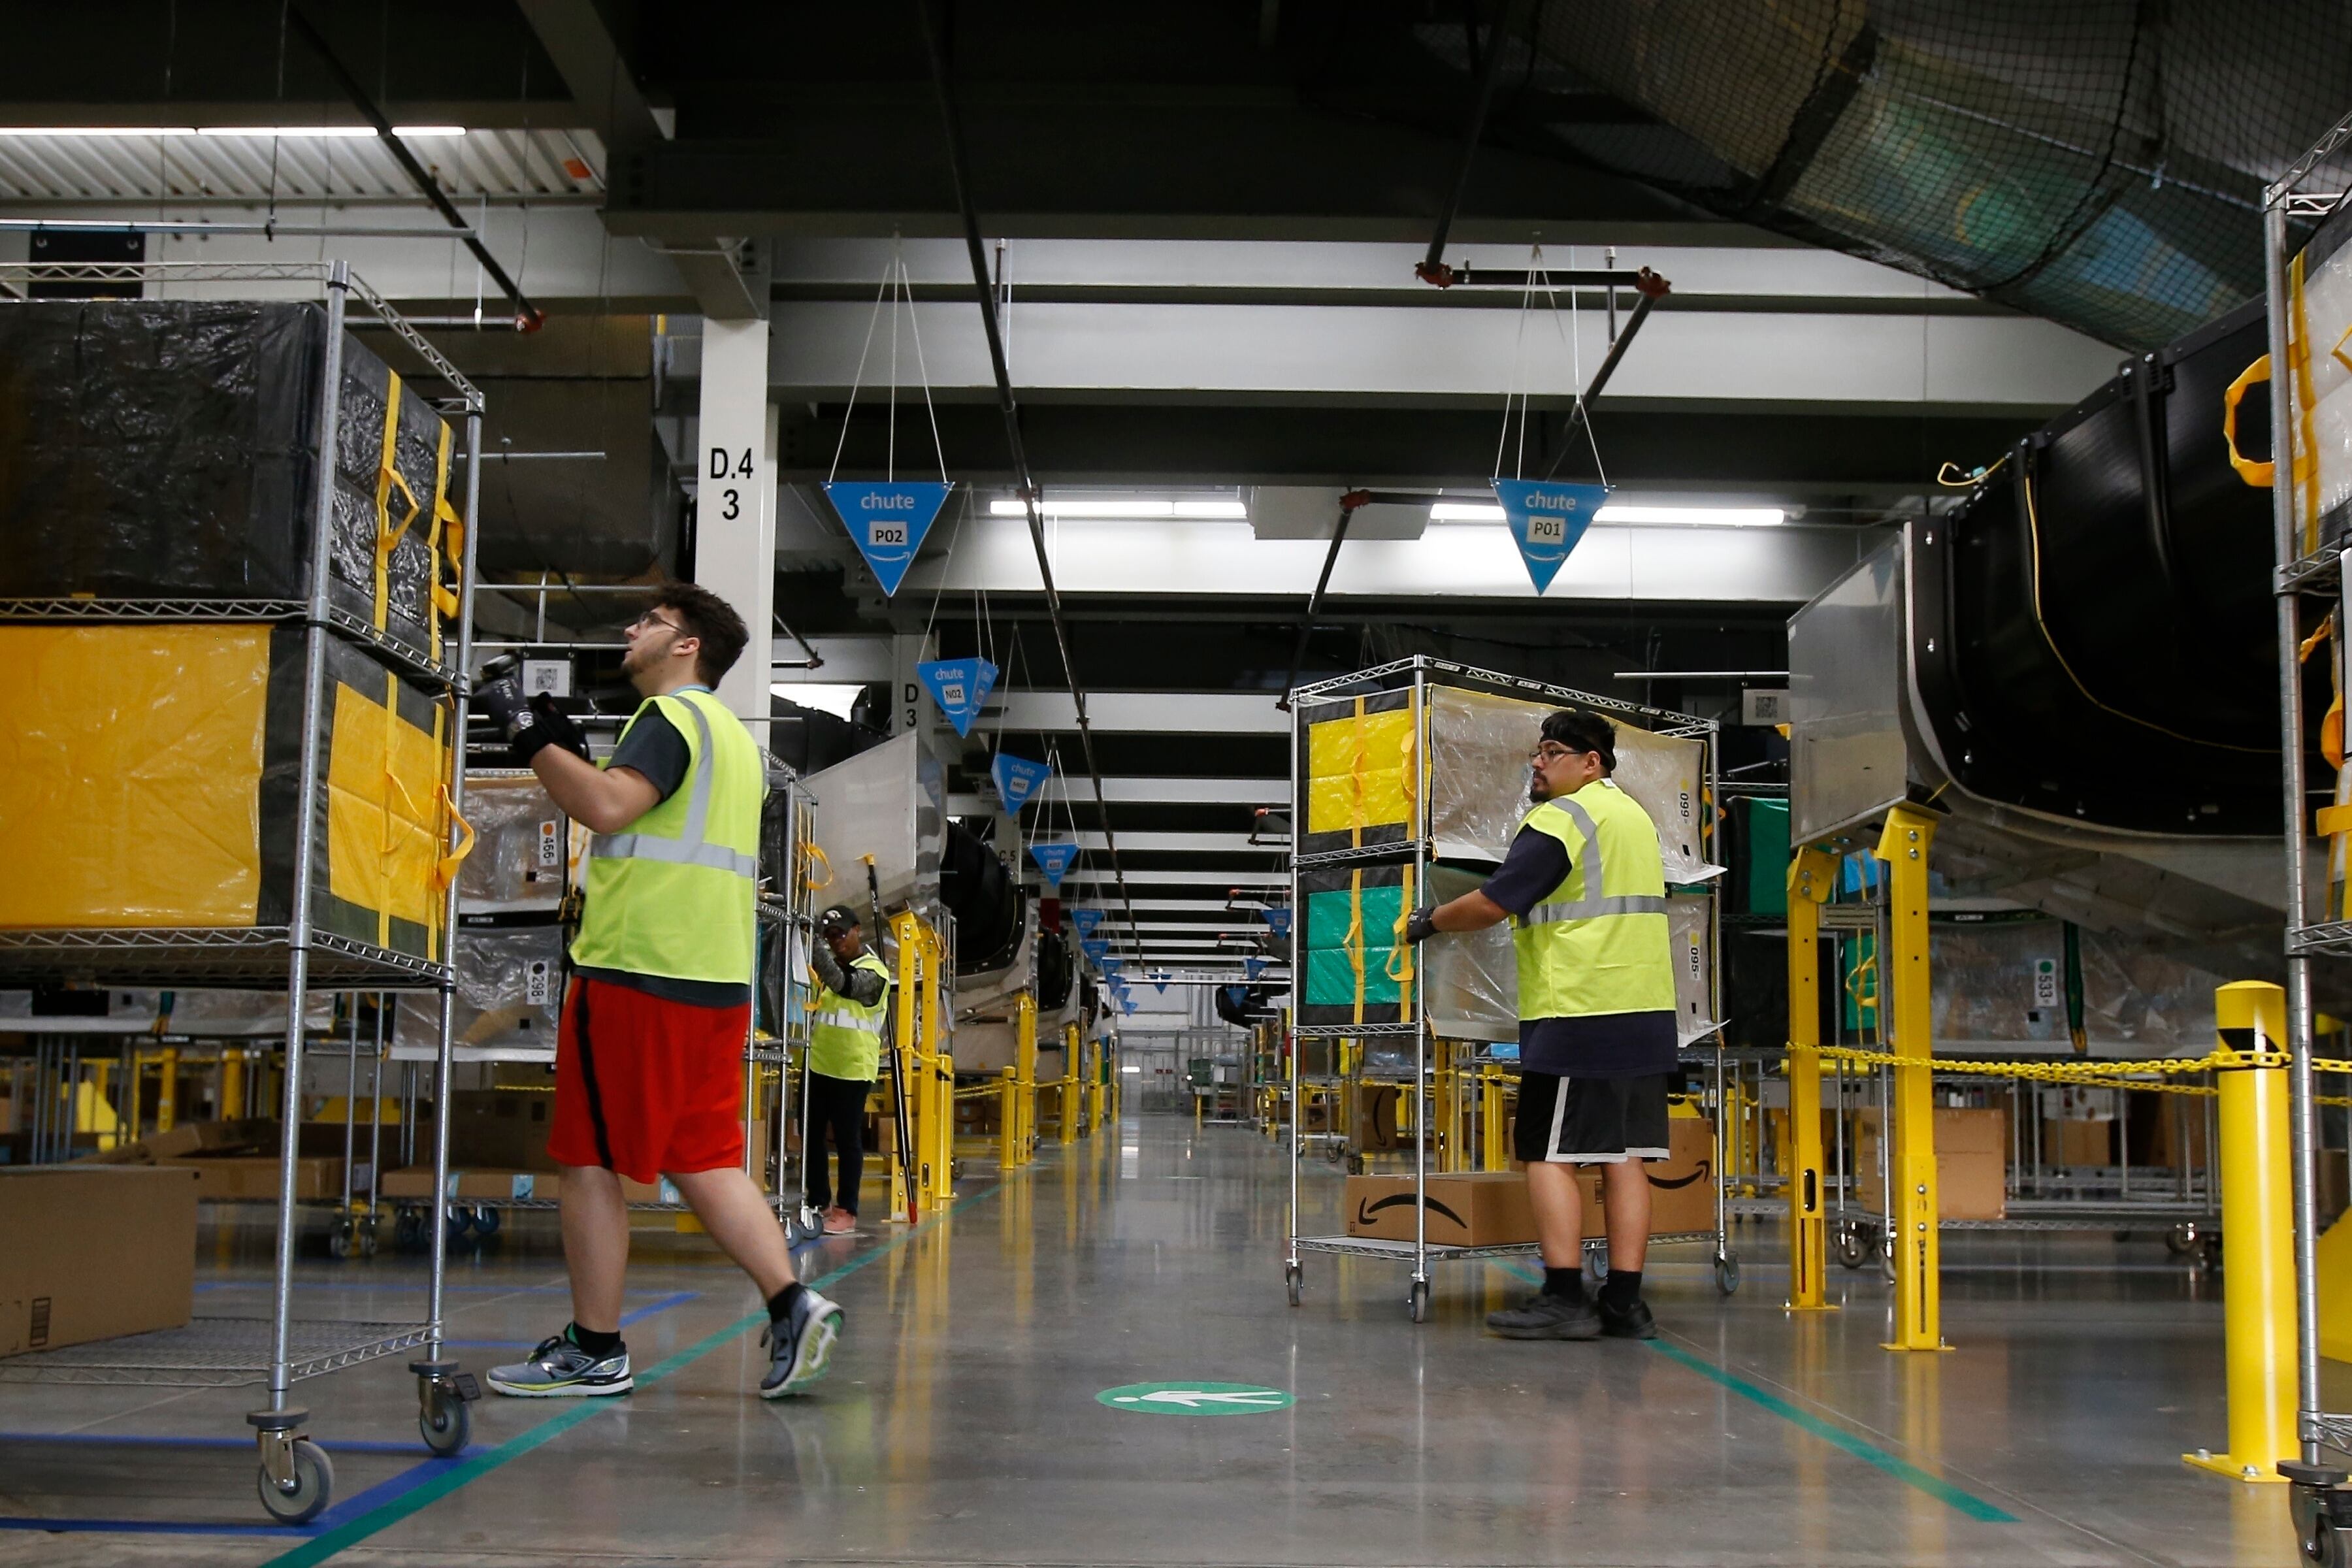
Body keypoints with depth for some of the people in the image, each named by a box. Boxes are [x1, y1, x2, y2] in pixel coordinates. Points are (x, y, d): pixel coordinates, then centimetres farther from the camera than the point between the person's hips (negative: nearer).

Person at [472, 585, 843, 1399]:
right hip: (715, 982, 9)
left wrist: (528, 734, -15)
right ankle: (793, 1305, -2)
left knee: (590, 1161, 0)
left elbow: (609, 808, -23)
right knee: (704, 1160, 10)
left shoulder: (672, 715, -8)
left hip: (636, 970, -9)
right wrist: (569, 749, 21)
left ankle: (594, 1350, 6)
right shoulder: (732, 735, 22)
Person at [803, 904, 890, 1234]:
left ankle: (847, 1211, 6)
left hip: (852, 1070, -6)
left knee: (848, 1141, 0)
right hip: (816, 1065, 6)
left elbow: (843, 985, -28)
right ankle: (818, 1203, 19)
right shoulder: (825, 964, 13)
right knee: (811, 1137, 9)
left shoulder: (873, 972, -9)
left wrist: (815, 945, -37)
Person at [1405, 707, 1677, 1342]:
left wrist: (1427, 922, 3)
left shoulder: (1560, 820, -10)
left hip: (1576, 1019, -8)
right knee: (1624, 1156, 7)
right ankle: (1624, 1302, 7)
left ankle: (1563, 1299, -7)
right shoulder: (1634, 815, 19)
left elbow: (1492, 904, -13)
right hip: (1646, 1013, 8)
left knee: (1549, 1154, -4)